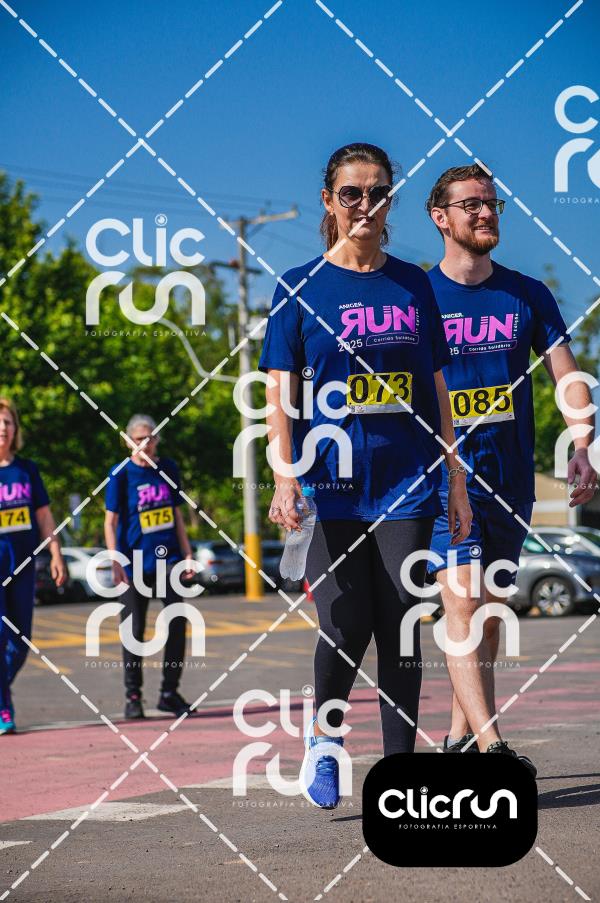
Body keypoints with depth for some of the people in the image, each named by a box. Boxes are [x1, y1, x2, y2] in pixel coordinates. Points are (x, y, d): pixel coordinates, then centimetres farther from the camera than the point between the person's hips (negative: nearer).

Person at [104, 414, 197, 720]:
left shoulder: (168, 468, 8)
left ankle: (169, 692, 6)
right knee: (134, 630, 2)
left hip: (167, 556, 3)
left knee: (177, 623, -5)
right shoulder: (121, 474, -5)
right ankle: (133, 696, 13)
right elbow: (110, 522, -6)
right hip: (135, 562, -3)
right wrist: (116, 563, -14)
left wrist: (187, 554, 12)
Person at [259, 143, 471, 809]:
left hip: (406, 485, 2)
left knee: (400, 629, 1)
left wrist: (457, 482, 10)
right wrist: (284, 475, -16)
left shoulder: (412, 286, 11)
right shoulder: (300, 287, 2)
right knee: (345, 627, -7)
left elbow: (436, 391, 14)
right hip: (333, 485, -2)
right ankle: (323, 735, 19)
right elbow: (278, 395, -2)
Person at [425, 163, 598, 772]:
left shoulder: (527, 295, 9)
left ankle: (460, 735, 23)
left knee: (490, 611, 10)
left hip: (511, 479, 4)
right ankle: (491, 746, -25)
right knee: (461, 604, -17)